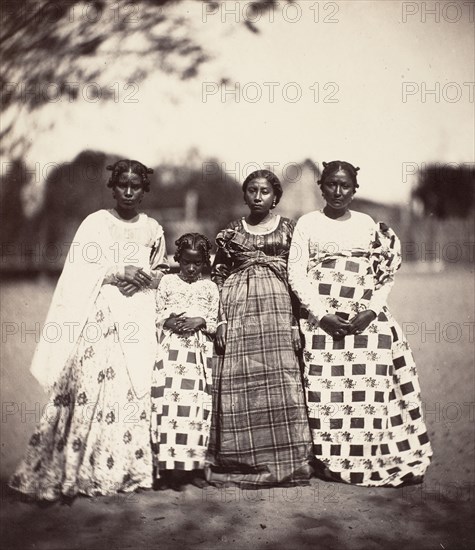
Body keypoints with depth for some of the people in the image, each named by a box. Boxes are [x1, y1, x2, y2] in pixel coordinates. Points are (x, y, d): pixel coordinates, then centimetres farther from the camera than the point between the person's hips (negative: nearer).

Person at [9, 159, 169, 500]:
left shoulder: (153, 229, 13)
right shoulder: (95, 223, 5)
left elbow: (161, 272, 21)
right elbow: (81, 271, -1)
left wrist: (144, 278, -1)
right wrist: (119, 272, -13)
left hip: (140, 318, 3)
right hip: (99, 312, -3)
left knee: (136, 388, -3)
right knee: (91, 384, -11)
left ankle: (129, 468, 7)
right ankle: (75, 470, -3)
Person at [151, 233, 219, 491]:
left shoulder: (210, 287, 12)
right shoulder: (167, 282, 10)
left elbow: (214, 323, 10)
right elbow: (157, 315, 10)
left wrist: (199, 322, -10)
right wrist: (170, 321, -10)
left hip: (199, 353, 1)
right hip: (171, 349, -1)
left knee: (196, 406, -2)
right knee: (169, 404, -9)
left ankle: (193, 466, 7)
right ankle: (169, 468, -6)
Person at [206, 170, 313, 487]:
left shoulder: (288, 229, 11)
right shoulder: (231, 233, 13)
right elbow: (218, 277, 11)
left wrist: (297, 321, -3)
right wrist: (220, 321, -1)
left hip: (278, 308, -1)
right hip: (238, 310, 1)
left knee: (280, 382, -6)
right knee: (239, 383, -3)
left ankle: (287, 462, 3)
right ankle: (245, 463, 5)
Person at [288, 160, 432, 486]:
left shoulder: (368, 224, 14)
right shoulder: (308, 223, 8)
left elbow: (387, 275, 10)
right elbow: (297, 274, 0)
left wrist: (371, 311, -7)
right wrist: (321, 314, -11)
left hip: (367, 319, 2)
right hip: (321, 318, -2)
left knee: (371, 386, -2)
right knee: (325, 387, -6)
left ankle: (392, 461, 6)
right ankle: (329, 461, 5)